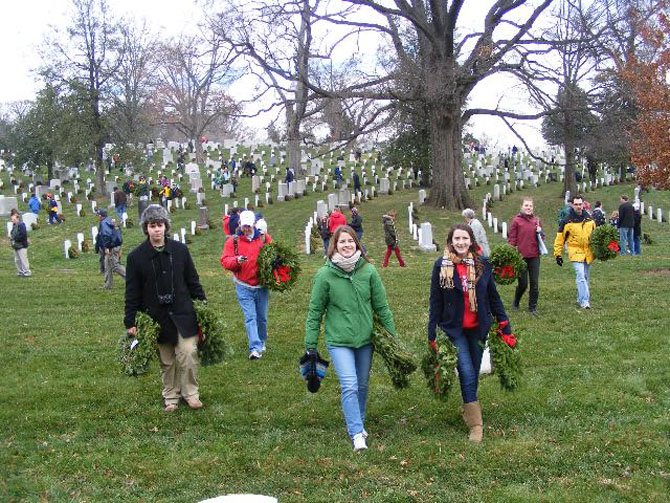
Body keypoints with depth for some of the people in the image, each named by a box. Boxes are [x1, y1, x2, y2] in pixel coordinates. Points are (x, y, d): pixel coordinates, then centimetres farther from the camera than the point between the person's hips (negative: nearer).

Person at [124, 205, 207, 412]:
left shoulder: (180, 250, 1)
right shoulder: (136, 257, -3)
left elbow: (192, 281, 9)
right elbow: (132, 292, 1)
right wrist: (130, 322, -1)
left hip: (183, 313, 1)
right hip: (156, 317, 0)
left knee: (188, 353, -5)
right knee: (166, 361, 7)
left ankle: (190, 393, 13)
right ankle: (171, 396, 24)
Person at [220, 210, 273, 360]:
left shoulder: (264, 237, 2)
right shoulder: (233, 241, -2)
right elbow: (225, 260, -7)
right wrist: (236, 260, -26)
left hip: (262, 285, 2)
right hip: (244, 287, -2)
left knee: (262, 317, 14)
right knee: (250, 317, -9)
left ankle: (262, 343, 34)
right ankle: (255, 348, -13)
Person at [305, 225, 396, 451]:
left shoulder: (369, 270, -4)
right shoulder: (325, 274, -9)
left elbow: (381, 306, 3)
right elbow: (315, 311, -2)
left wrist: (392, 336, 5)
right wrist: (310, 345, -1)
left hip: (365, 339, 3)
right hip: (339, 340, -3)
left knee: (362, 385, 15)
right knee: (349, 386, -12)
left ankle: (357, 423, 36)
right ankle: (356, 433, -3)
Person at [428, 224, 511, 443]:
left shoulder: (482, 264, -2)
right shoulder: (441, 265, -6)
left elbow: (493, 296, 6)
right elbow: (435, 301, -2)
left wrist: (504, 323, 4)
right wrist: (432, 333, -3)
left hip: (478, 328, 3)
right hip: (454, 329, -2)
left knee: (474, 373, 11)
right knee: (467, 373, -9)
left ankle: (468, 408, 32)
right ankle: (475, 424, -4)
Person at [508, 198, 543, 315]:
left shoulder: (537, 221, 10)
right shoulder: (516, 221, -3)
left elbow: (541, 239, 20)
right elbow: (511, 239, -4)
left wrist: (540, 233, -2)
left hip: (534, 256, 4)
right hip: (521, 256, -4)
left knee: (535, 283, 4)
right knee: (523, 283, 2)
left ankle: (533, 307, 14)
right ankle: (516, 303, 27)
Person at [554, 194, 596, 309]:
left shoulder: (589, 219, 7)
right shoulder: (567, 221, -7)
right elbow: (560, 238, -3)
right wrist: (558, 254, -5)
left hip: (588, 253, 5)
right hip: (576, 252, -5)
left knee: (585, 277, 13)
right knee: (581, 276, -16)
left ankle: (580, 298, 27)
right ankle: (584, 301, -16)